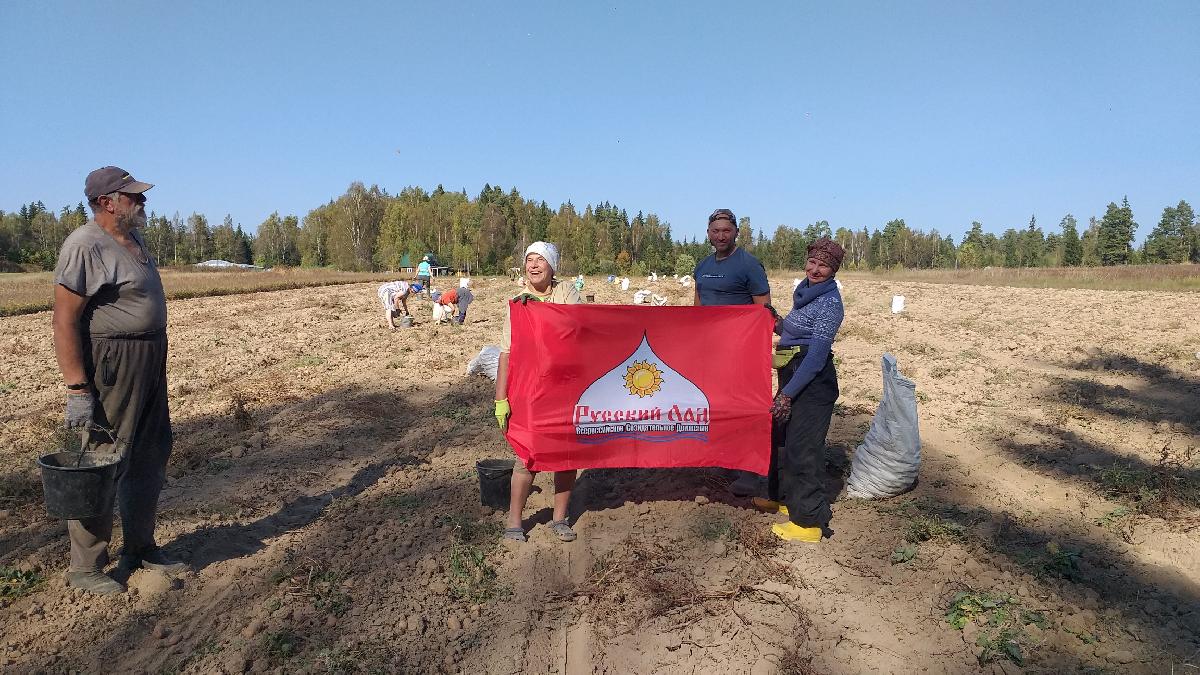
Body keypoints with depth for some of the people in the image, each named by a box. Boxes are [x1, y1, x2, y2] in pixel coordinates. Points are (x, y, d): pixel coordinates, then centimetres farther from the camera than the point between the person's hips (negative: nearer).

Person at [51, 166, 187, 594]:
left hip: (150, 362, 9)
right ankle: (85, 568, 16)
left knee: (150, 458, 16)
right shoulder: (85, 245, -15)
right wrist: (76, 388, -22)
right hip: (111, 365, -9)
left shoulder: (133, 239, 11)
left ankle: (141, 549, 31)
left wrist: (153, 360, 19)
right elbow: (64, 321, -19)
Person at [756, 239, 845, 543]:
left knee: (803, 448, -3)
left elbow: (817, 355, -22)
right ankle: (783, 497, 39)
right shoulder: (805, 290, 10)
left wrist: (787, 394, -24)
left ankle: (809, 521, 9)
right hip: (793, 373, 10)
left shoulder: (830, 303, -17)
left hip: (813, 381, -10)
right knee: (782, 438, 21)